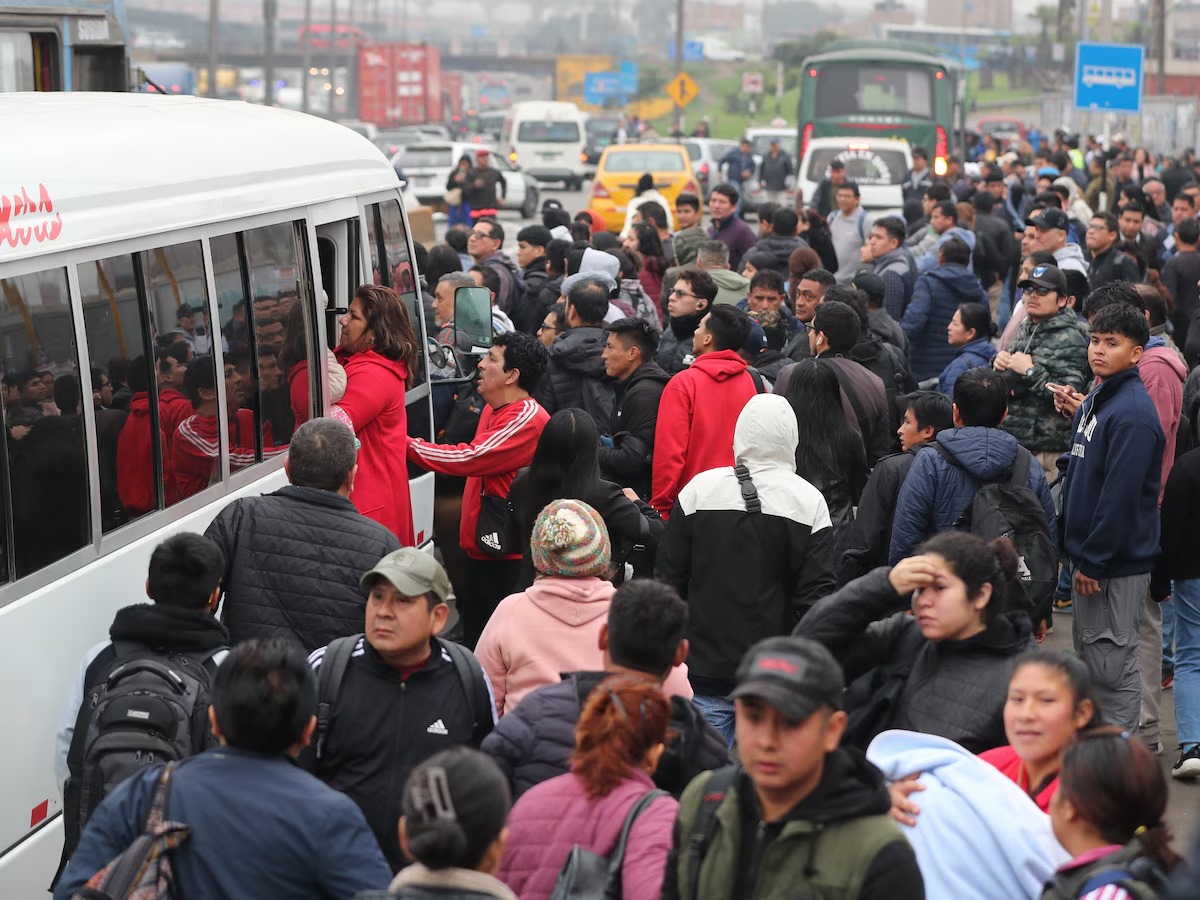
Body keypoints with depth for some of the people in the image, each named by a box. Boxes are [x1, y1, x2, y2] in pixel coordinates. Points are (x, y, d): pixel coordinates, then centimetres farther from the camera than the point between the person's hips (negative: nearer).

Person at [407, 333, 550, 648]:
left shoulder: (528, 419, -17)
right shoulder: (492, 409, 15)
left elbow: (470, 458, -22)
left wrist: (406, 445, -14)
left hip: (505, 555, -10)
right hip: (479, 547, 10)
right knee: (473, 640, 15)